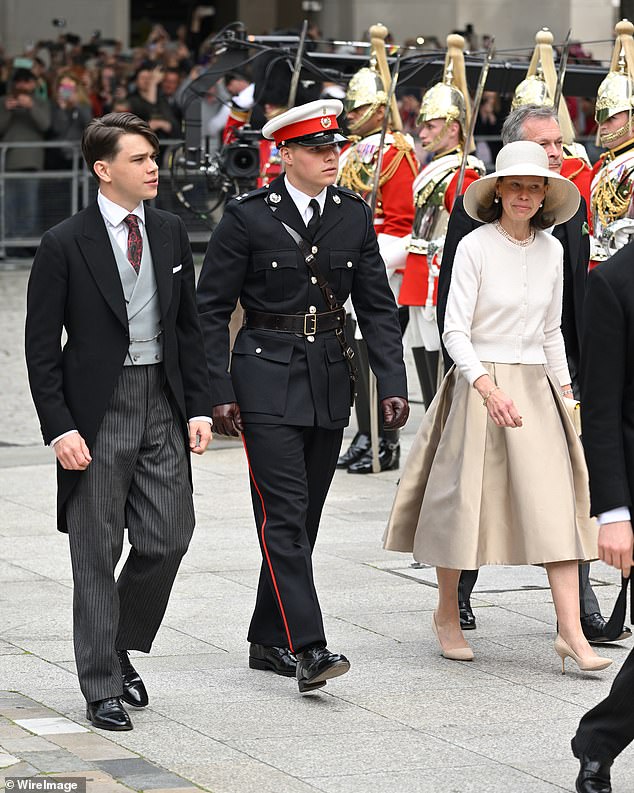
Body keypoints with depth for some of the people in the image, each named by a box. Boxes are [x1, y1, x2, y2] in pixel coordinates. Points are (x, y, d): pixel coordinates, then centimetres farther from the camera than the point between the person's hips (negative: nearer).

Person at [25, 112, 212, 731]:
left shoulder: (170, 233, 7)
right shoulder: (65, 245, -8)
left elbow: (188, 326, 13)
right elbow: (41, 346, -6)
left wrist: (198, 406, 5)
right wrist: (59, 428, -13)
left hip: (162, 402, 4)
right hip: (98, 410, -4)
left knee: (168, 536, 1)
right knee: (97, 552, 1)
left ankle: (119, 648, 25)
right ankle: (102, 688, 9)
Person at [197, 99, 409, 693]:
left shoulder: (354, 216, 5)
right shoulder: (247, 217, -7)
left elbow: (377, 306, 8)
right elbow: (211, 309, -4)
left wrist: (392, 384, -3)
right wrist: (218, 394, -10)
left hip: (328, 385, 5)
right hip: (267, 382, -5)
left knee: (302, 518, 10)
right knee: (284, 516, -11)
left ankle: (268, 641, 22)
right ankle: (308, 649, -17)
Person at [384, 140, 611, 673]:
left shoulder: (551, 250, 8)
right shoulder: (475, 247, -8)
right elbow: (455, 332, -12)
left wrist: (565, 391, 13)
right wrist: (488, 388, -24)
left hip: (535, 387, 4)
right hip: (479, 383, -4)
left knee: (557, 505, -7)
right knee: (465, 500, 4)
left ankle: (571, 633, -11)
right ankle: (447, 615, 25)